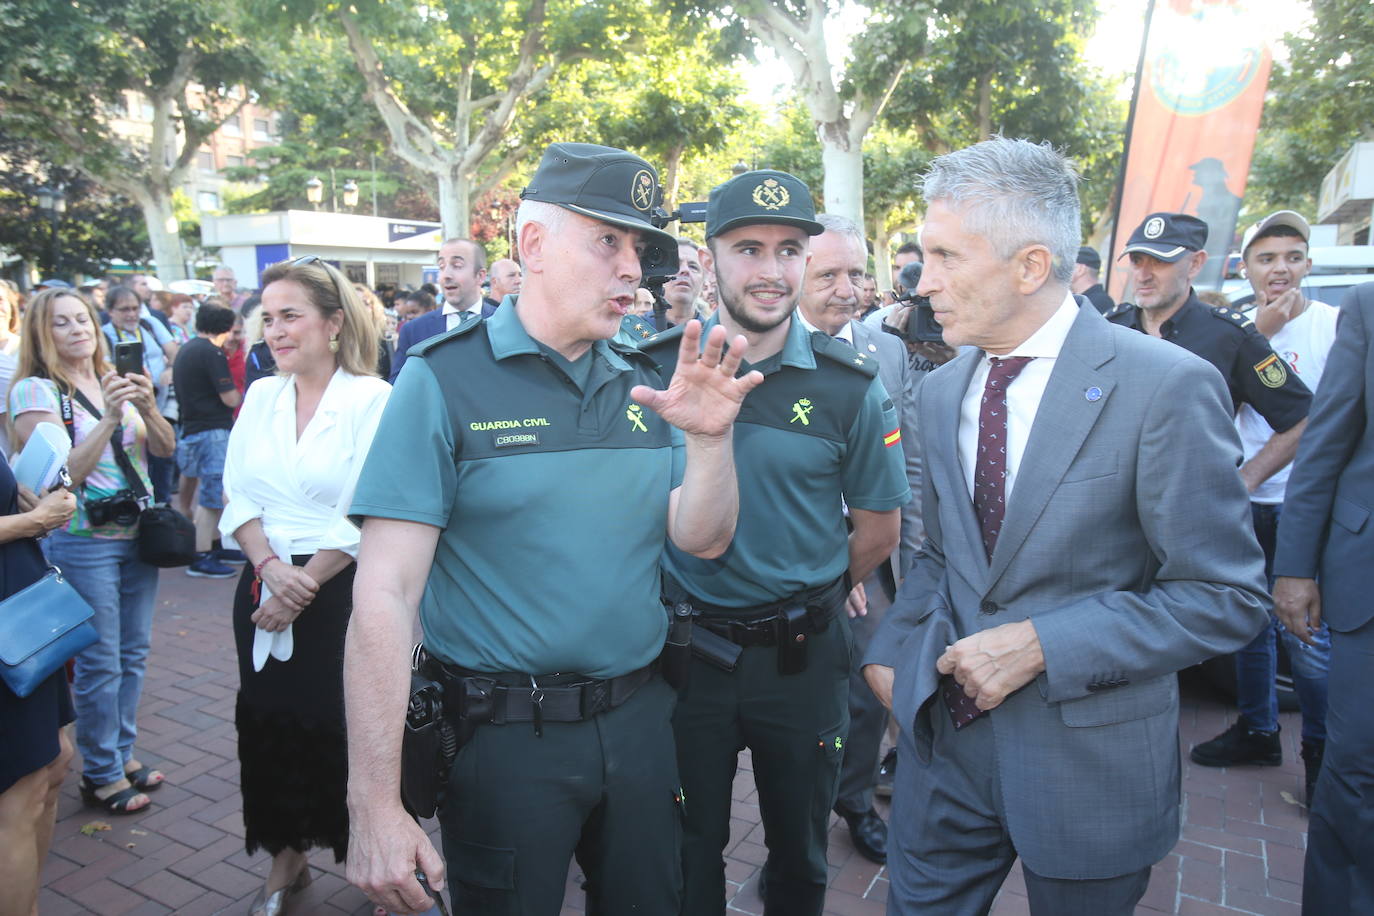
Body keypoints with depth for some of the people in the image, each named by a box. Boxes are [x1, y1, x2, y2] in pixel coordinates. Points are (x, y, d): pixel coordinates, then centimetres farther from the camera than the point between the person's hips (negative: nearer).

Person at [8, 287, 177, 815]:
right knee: (101, 664, 1)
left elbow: (165, 449, 4)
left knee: (133, 654, 14)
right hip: (83, 543, -6)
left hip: (138, 535, 6)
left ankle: (123, 753, 29)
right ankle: (100, 774, 17)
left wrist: (148, 408, -14)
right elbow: (63, 474, -17)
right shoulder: (35, 390, -8)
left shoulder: (115, 381, 8)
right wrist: (109, 418, -25)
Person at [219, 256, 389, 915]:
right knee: (270, 722, 14)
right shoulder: (261, 396, 7)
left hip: (341, 591, -5)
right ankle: (287, 860, 35)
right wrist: (270, 566, -11)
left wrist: (305, 584, -13)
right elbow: (239, 497, 5)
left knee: (344, 724, 4)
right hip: (263, 587, 5)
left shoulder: (372, 399, -10)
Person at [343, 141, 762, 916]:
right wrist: (376, 808, -18)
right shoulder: (446, 379, -12)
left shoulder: (643, 383, 3)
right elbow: (385, 595, -16)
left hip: (639, 719, 5)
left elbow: (702, 539, 1)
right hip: (505, 735, -4)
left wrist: (711, 438, -18)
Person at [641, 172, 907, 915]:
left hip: (801, 653, 0)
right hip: (684, 646, 1)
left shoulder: (850, 386, -10)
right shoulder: (654, 368, -7)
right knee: (688, 853, 19)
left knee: (799, 851, 21)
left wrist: (809, 600, 7)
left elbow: (878, 528, 1)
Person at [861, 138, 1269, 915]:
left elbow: (1227, 597, -15)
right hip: (946, 730, 5)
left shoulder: (1168, 387, -16)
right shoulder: (941, 392, 4)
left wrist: (1041, 644, -21)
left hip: (1090, 756, -4)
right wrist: (893, 648, 0)